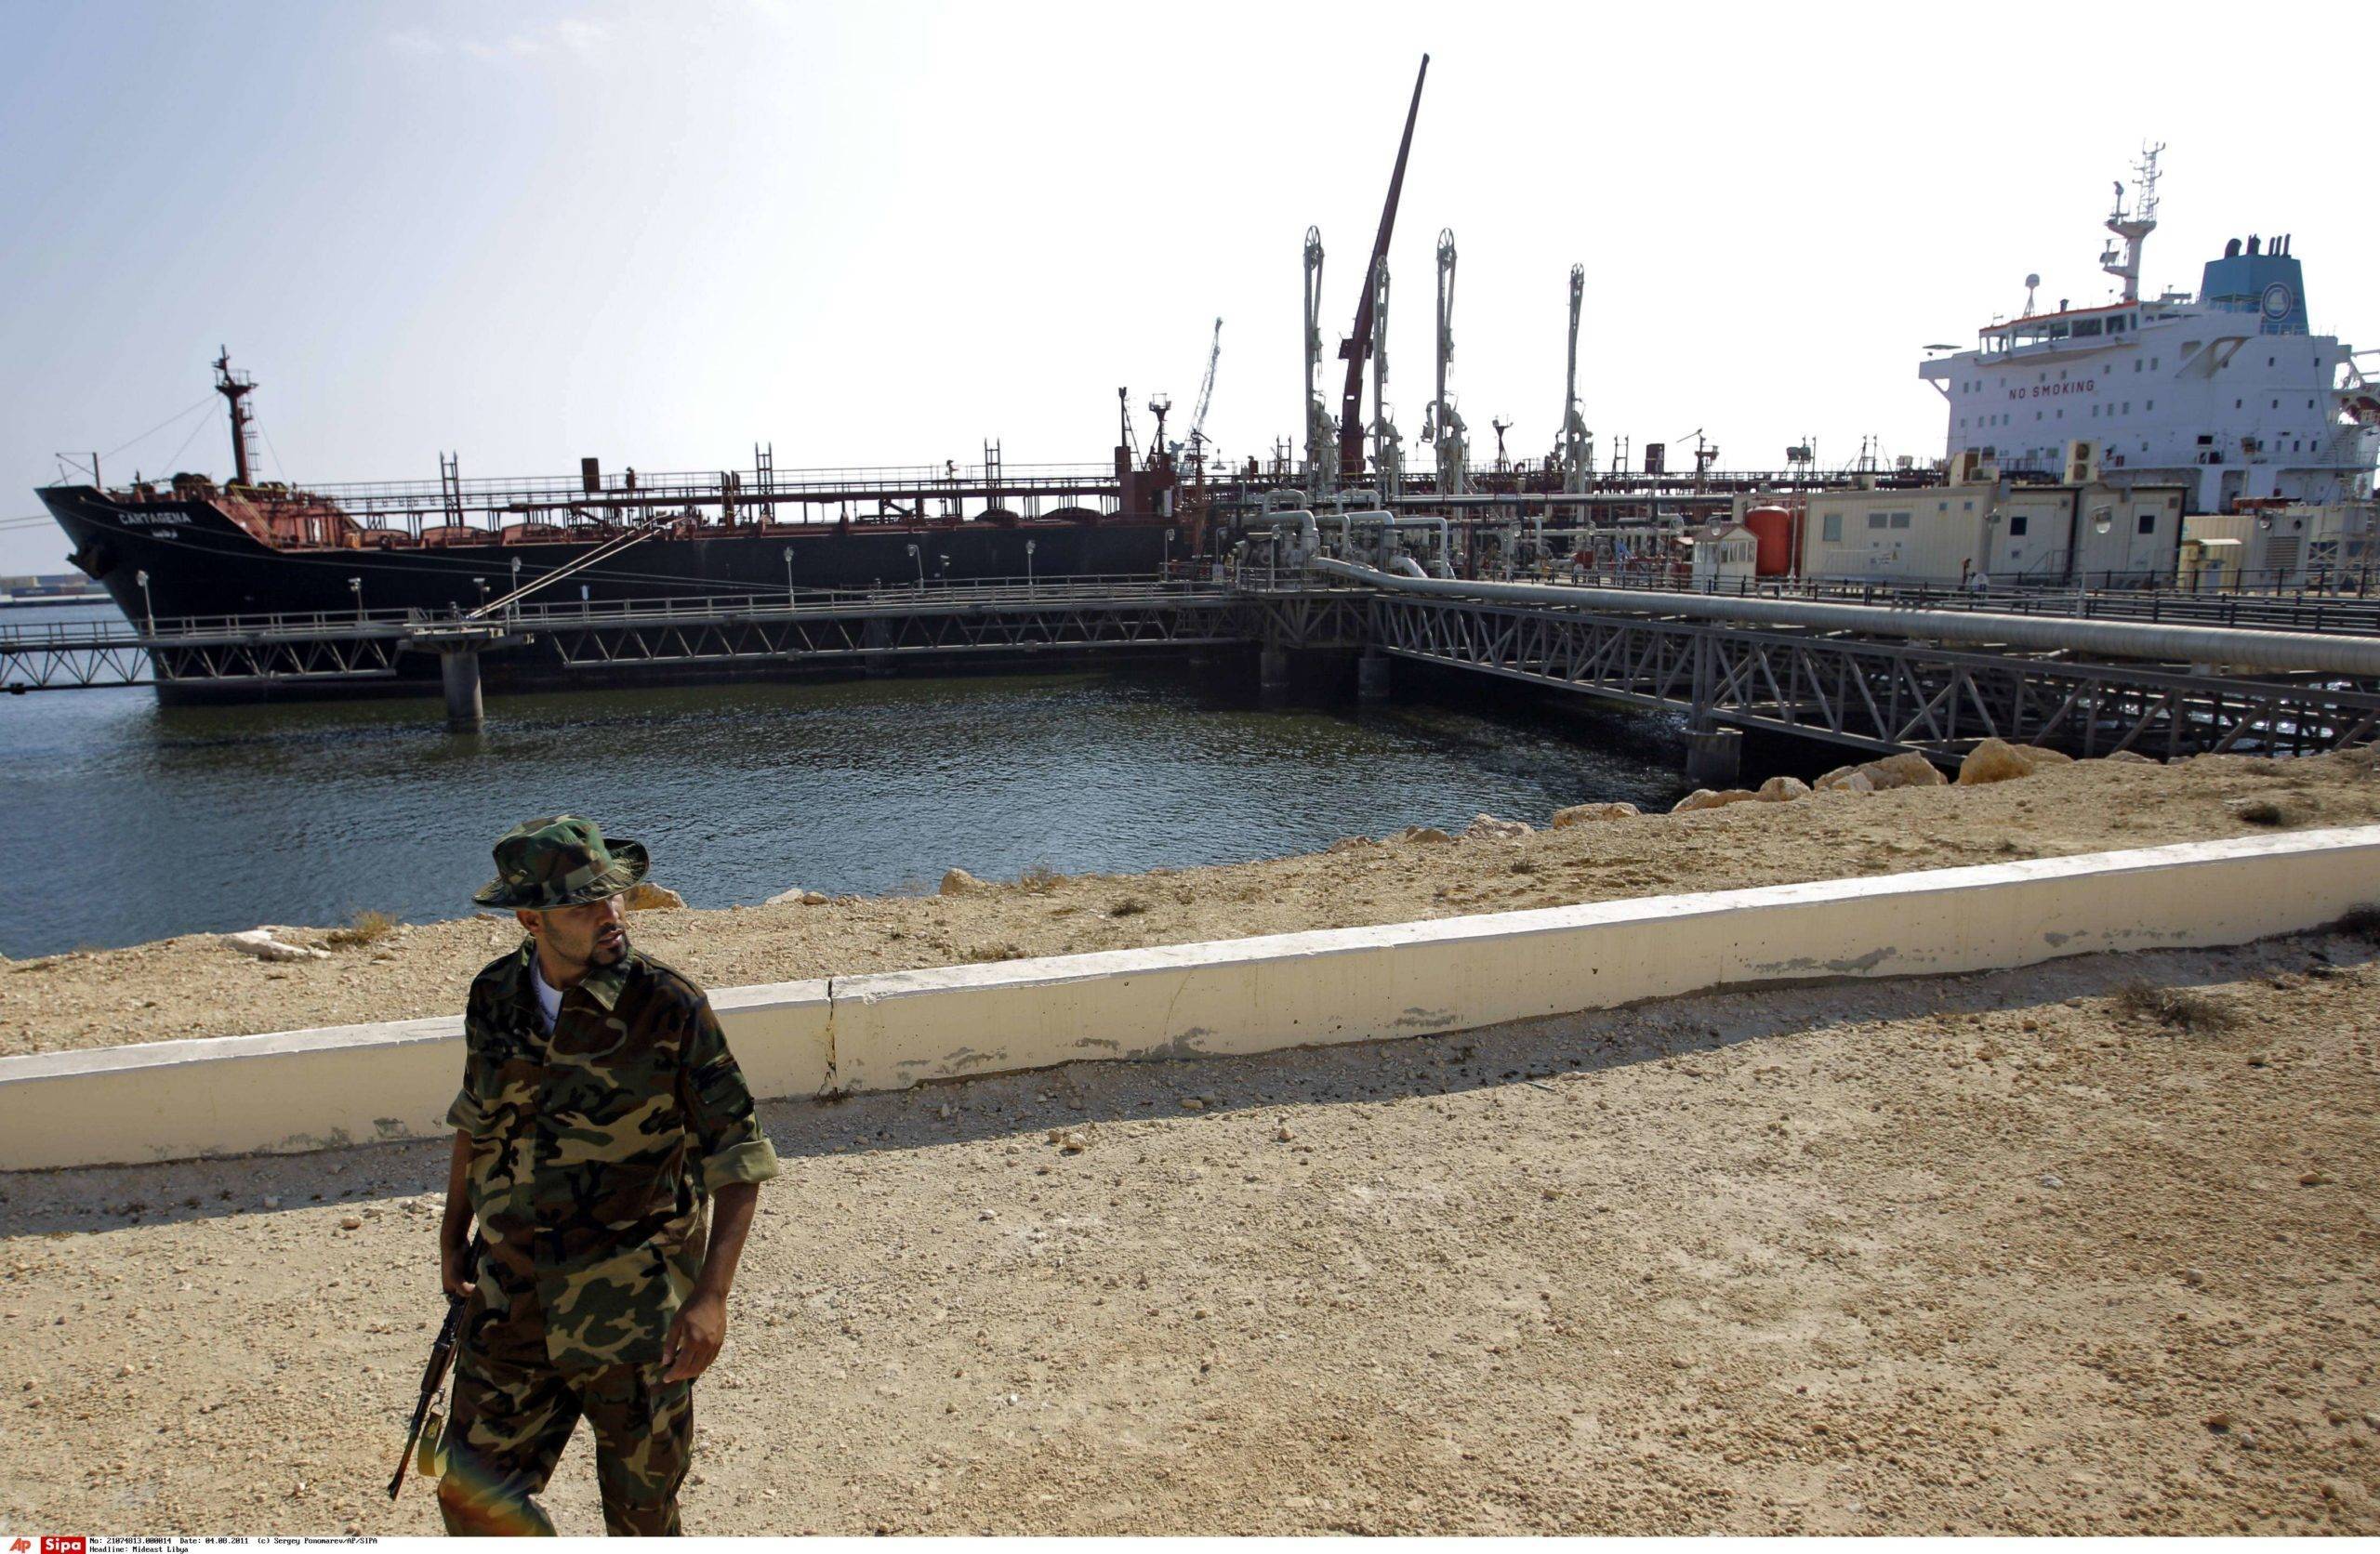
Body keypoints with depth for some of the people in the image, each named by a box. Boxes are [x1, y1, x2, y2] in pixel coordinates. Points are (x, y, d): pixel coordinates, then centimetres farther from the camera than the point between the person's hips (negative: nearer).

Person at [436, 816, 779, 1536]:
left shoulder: (668, 1007, -16)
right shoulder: (495, 996, -2)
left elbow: (738, 1156, -14)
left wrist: (711, 1294, -23)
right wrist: (452, 1233, 20)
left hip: (633, 1310, -4)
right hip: (512, 1302, 4)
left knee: (641, 1515, 11)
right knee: (473, 1497, 13)